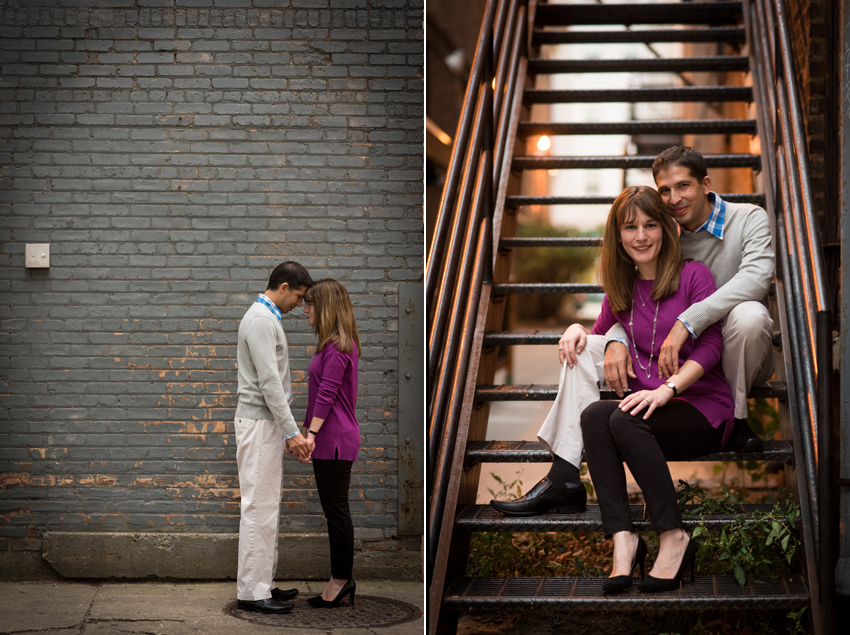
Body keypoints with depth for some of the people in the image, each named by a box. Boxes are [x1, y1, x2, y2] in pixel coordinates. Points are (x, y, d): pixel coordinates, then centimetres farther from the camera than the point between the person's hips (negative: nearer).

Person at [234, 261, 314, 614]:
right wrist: (292, 431, -21)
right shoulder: (260, 320, -16)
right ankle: (251, 592, -5)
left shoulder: (268, 318, 17)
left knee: (268, 506, 13)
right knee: (259, 508, -8)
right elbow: (268, 382, -22)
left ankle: (263, 582, 19)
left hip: (269, 422, 11)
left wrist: (289, 432, 20)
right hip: (259, 422, -11)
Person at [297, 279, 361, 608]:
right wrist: (307, 429, 24)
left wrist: (311, 434, -21)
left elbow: (327, 395, -20)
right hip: (329, 440, 10)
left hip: (335, 440, -10)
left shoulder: (338, 347, -16)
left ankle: (342, 578, 5)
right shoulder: (333, 344, 16)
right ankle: (340, 578, 18)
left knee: (337, 510, -2)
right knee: (333, 510, 12)